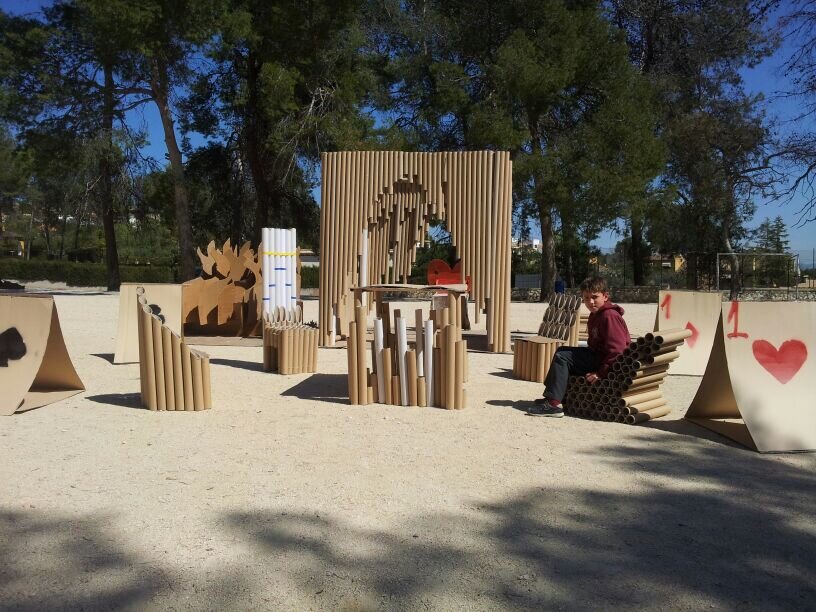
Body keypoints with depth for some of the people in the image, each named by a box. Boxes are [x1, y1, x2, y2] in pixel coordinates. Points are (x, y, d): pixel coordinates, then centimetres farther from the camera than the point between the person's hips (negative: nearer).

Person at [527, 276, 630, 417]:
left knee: (562, 356, -17)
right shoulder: (595, 315, 15)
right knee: (562, 352, 15)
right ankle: (551, 397, 16)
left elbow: (616, 350, -24)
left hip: (609, 365, -11)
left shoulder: (609, 316, -18)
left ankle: (553, 403, -19)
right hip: (596, 357, 11)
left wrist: (601, 373, -24)